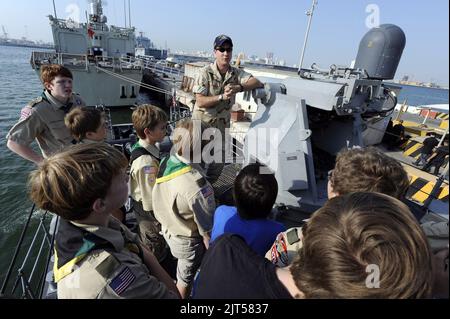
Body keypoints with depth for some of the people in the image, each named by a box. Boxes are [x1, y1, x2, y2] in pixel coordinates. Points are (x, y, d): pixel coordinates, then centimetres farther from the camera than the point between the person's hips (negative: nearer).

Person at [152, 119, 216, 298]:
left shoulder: (167, 162, -16)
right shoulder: (196, 185, -39)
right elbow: (206, 229, -26)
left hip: (168, 229, 7)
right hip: (187, 241, -7)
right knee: (185, 279, 24)